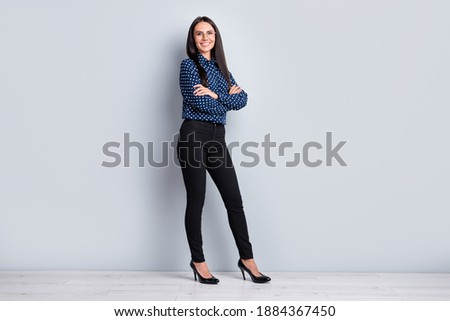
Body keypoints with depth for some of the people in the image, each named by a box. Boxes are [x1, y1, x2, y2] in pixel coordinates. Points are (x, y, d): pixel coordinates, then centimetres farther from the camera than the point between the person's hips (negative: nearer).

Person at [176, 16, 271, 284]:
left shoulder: (221, 68, 19)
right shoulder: (189, 64, 1)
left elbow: (242, 100, 7)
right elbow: (199, 103, -13)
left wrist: (215, 95, -8)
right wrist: (228, 96, 1)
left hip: (217, 138, 6)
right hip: (194, 136, -5)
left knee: (234, 200, 4)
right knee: (196, 201, 1)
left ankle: (247, 259, 15)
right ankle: (198, 261, 16)